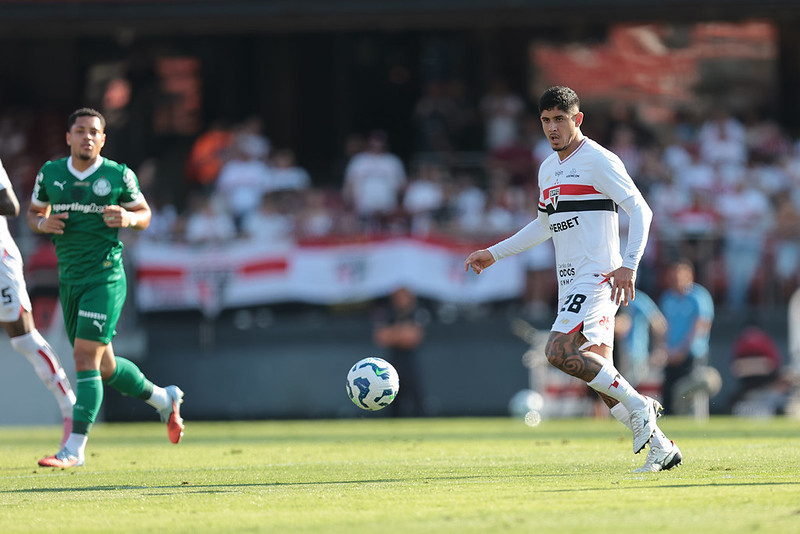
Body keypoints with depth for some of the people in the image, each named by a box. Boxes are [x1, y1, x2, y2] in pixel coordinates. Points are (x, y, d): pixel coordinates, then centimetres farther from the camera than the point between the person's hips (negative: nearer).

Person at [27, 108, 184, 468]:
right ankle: (164, 400, 38)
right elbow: (34, 213, 16)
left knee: (86, 357, -15)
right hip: (69, 280, 5)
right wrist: (43, 224, -7)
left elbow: (144, 214, 7)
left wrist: (127, 218, -15)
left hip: (105, 279, -5)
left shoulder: (119, 176, -4)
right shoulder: (50, 173, 4)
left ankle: (75, 449, -14)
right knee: (104, 366, 13)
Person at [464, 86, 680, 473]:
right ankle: (661, 447, 10)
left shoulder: (599, 161, -8)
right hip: (571, 283, 9)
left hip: (596, 278, -9)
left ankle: (636, 404, -12)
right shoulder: (548, 169, 17)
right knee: (599, 373, 4)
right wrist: (493, 254, 29)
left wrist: (629, 265, -24)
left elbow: (640, 210, -13)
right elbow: (544, 226, 31)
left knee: (559, 351, -23)